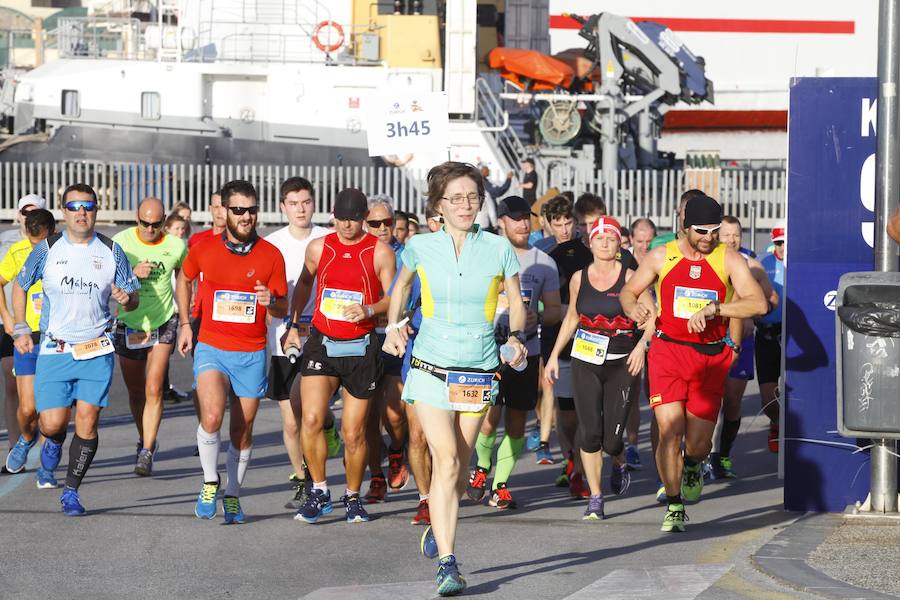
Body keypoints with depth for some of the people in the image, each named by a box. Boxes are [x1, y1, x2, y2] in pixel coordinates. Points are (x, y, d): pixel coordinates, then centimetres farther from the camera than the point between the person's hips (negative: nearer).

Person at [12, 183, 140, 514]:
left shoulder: (111, 251, 3)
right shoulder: (47, 249, 1)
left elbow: (134, 298, 9)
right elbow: (20, 285, 15)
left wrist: (126, 298, -15)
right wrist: (21, 329, 7)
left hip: (97, 350, 0)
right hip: (54, 350, 0)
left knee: (87, 423, -6)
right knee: (53, 424, -6)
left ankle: (71, 491, 7)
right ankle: (53, 445, 31)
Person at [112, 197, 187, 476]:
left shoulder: (176, 247, -5)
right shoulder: (122, 241, -8)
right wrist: (133, 273, -26)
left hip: (163, 324, -1)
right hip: (129, 324, 1)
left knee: (154, 390, -14)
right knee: (135, 392, 12)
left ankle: (147, 452, -12)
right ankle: (144, 440, 35)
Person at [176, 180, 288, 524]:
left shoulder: (270, 255, -3)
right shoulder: (204, 249, -2)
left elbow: (282, 310, 5)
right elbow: (184, 279, 20)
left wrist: (270, 302, -18)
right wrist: (185, 323, 13)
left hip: (252, 354, 1)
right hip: (211, 349, -1)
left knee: (243, 431, 7)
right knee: (211, 416, -22)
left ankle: (232, 495, 26)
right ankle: (209, 483, -2)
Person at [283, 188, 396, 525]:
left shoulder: (380, 253, -2)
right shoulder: (318, 248, 6)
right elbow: (304, 284, 24)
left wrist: (368, 310, -21)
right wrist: (292, 324, 22)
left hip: (361, 348, -1)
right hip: (321, 344, 2)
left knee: (353, 432, 3)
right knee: (311, 419, -16)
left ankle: (353, 497, 22)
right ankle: (319, 492, -1)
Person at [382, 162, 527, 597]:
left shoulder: (499, 249, -1)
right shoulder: (420, 247, 0)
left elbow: (516, 303, 10)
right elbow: (401, 286, 21)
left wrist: (517, 337, -7)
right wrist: (394, 327, 9)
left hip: (479, 372, 2)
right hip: (431, 367, -2)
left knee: (460, 463, 9)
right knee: (446, 459, -15)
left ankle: (439, 525, 39)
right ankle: (447, 564, -16)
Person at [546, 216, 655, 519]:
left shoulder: (629, 277, -4)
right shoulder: (579, 278, 5)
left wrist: (641, 346, -18)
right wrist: (554, 355, 16)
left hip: (621, 364, -2)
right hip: (585, 362, 2)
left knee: (612, 437, -4)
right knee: (589, 431, -8)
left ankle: (619, 464, 33)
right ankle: (595, 498, 1)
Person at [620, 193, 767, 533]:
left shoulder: (728, 259, -2)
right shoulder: (663, 256, 2)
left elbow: (758, 304, -13)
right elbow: (628, 291, 13)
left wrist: (714, 308, -25)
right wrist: (634, 308, -11)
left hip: (710, 358, 0)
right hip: (668, 352, 0)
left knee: (698, 443, 1)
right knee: (670, 430, -14)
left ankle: (692, 467, 40)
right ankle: (674, 507, 0)